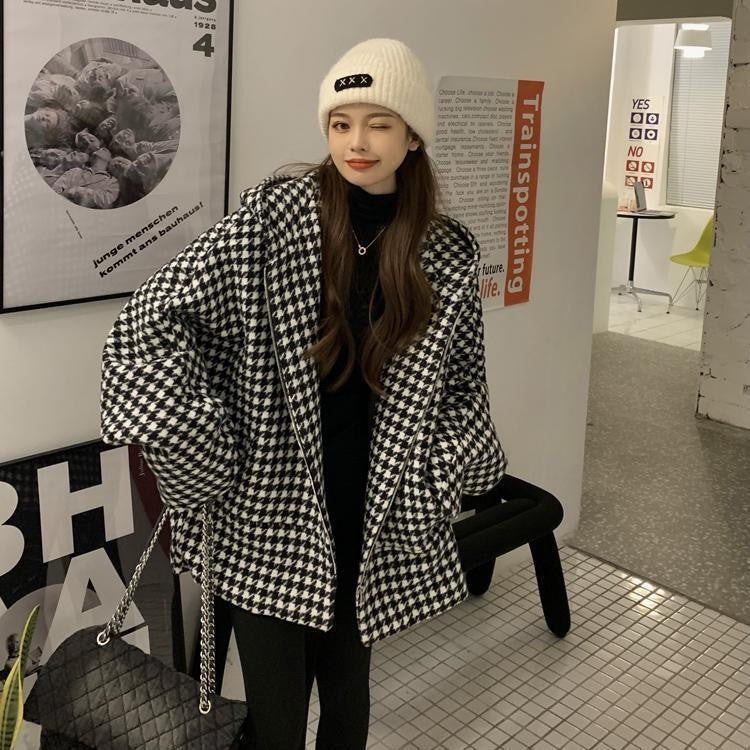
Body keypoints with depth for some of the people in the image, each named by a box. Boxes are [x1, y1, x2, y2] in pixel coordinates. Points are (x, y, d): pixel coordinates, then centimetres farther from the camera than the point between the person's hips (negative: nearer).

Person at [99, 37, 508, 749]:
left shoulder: (448, 252, 0)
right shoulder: (274, 215, -10)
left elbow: (462, 383, 11)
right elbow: (149, 324, -13)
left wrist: (432, 487, 1)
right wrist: (208, 457, -14)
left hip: (374, 526, 3)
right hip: (272, 517, -2)